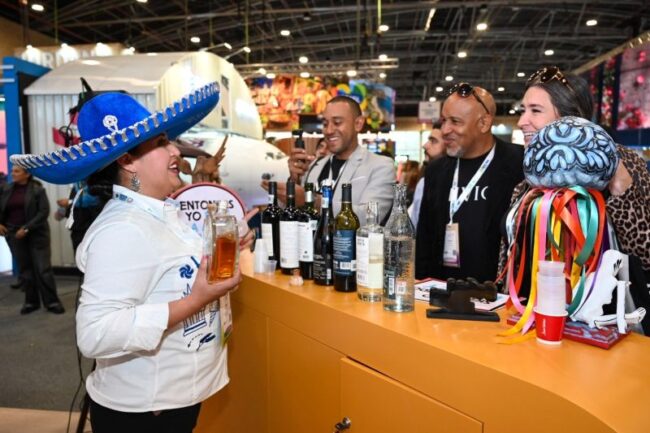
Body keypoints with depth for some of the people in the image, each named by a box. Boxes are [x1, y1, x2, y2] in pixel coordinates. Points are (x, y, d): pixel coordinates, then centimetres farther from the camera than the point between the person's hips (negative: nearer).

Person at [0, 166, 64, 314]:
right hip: (14, 234, 4)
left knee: (43, 268, -3)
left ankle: (52, 302, 4)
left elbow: (44, 212, -12)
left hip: (36, 234, -4)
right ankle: (31, 301, 19)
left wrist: (27, 228, -17)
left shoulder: (37, 189, -5)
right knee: (24, 269, 9)